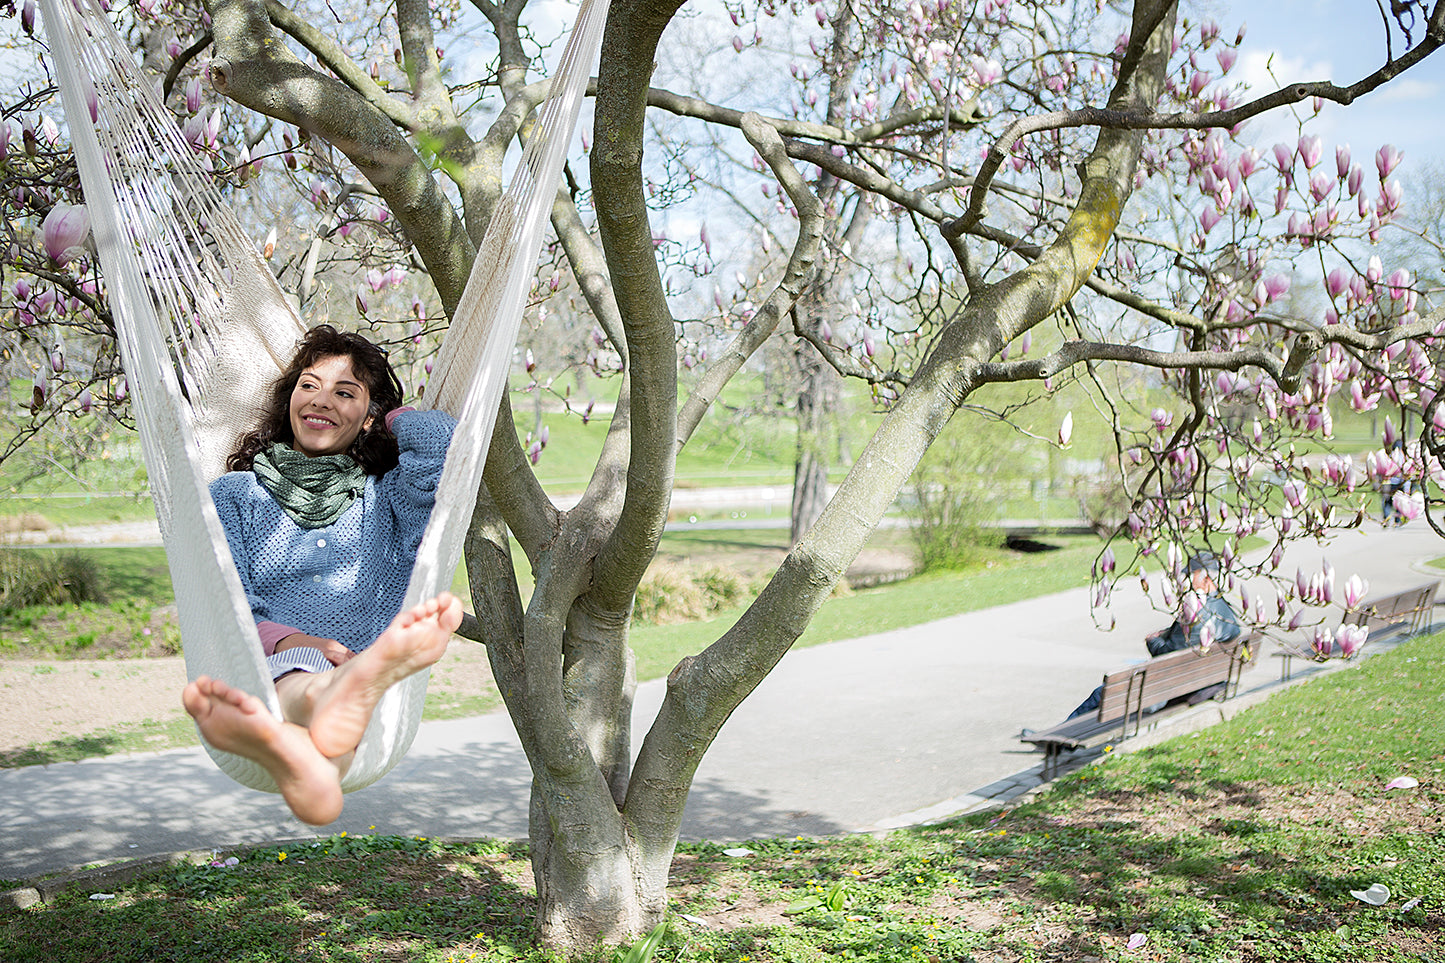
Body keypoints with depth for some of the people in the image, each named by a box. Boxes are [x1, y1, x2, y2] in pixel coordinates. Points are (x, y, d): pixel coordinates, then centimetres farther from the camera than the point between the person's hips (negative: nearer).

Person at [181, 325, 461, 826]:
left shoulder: (389, 499, 24)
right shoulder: (234, 495, 24)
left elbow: (441, 439, 0)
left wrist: (390, 416, 24)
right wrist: (286, 641, -15)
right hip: (265, 671, 0)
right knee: (293, 670, -38)